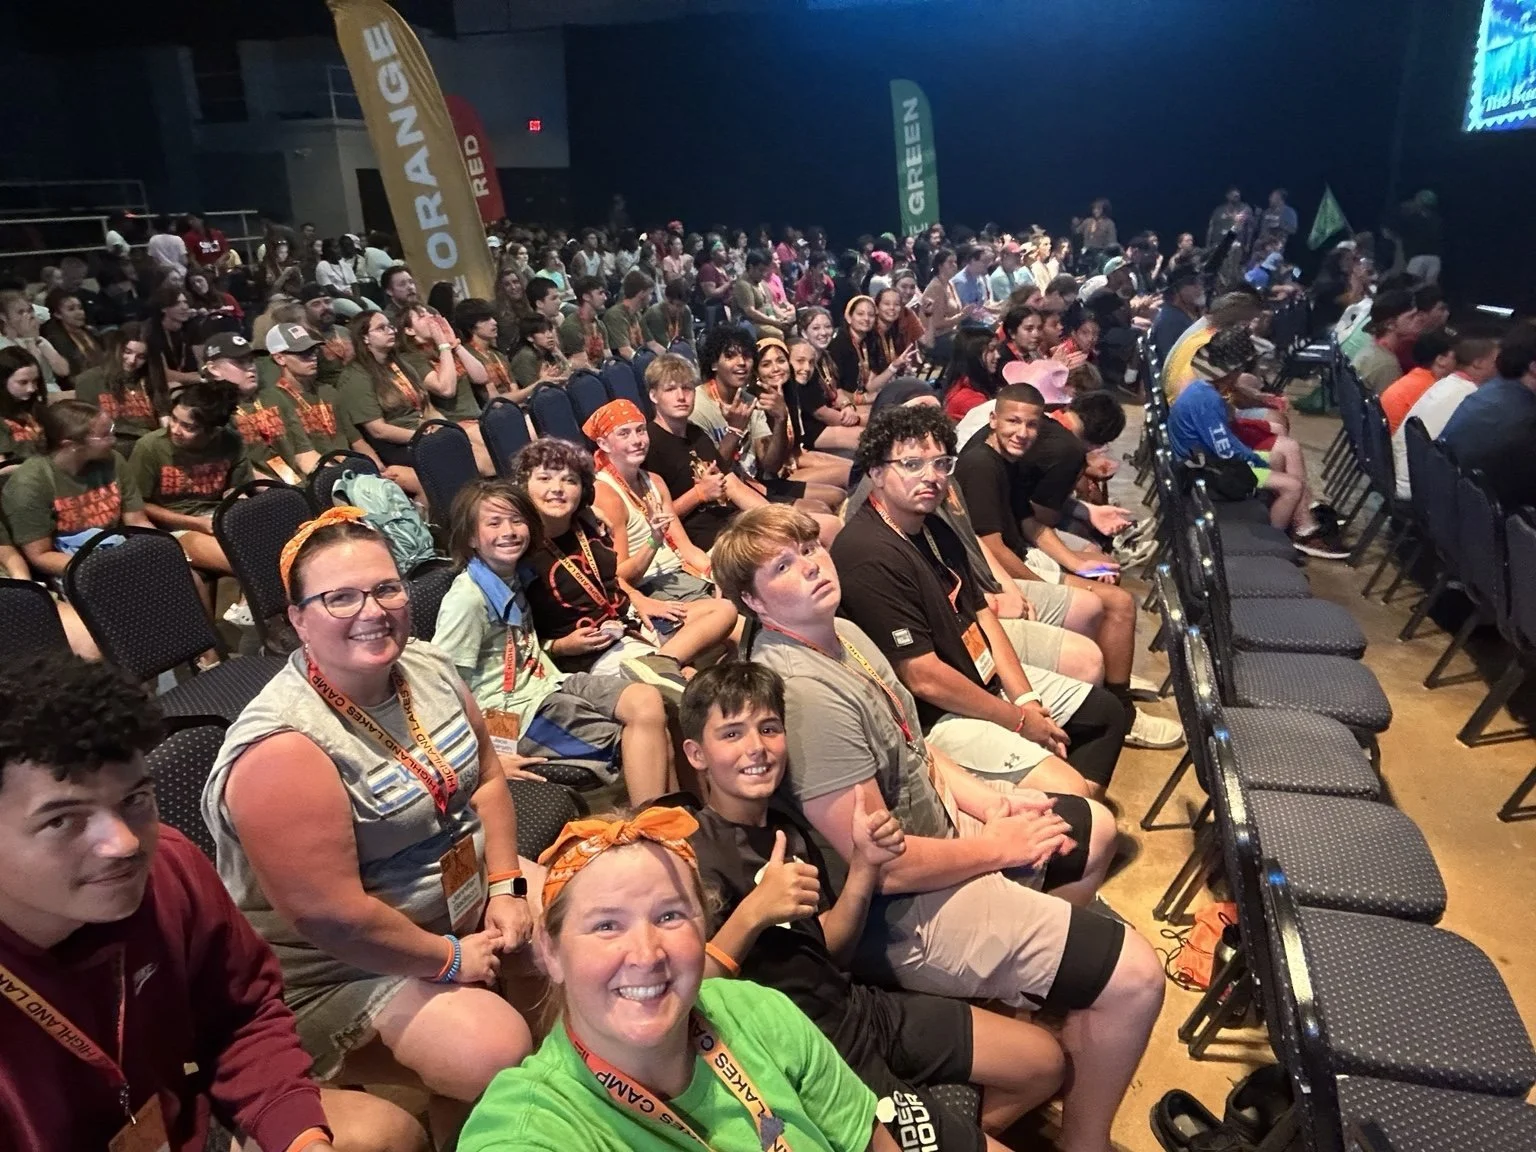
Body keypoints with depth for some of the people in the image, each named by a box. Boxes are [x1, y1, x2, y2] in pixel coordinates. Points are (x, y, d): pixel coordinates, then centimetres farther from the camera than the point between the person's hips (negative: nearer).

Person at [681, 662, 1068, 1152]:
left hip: (855, 1006, 8)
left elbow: (830, 949, 7)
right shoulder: (692, 850, -18)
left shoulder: (787, 828, 5)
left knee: (1043, 1062, 14)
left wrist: (865, 865, -8)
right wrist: (753, 912, -35)